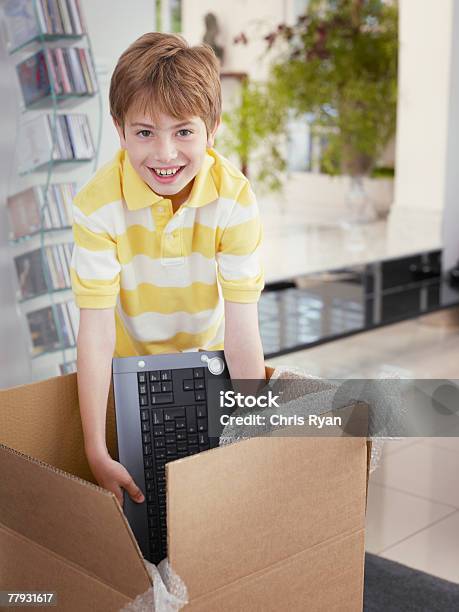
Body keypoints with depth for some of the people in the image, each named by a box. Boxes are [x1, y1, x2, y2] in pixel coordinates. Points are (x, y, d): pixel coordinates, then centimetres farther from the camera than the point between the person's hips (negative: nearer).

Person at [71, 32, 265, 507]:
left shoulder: (235, 197, -27)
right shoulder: (98, 204, -29)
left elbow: (241, 326, -27)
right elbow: (96, 329, -29)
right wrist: (96, 453, -31)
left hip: (207, 355, 1)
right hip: (128, 358, -1)